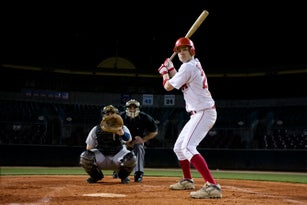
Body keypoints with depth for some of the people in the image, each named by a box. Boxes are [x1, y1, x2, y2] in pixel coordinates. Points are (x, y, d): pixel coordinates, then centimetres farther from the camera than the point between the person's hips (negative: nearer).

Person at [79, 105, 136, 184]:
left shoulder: (122, 128, -11)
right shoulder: (96, 130, -7)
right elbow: (89, 148, -2)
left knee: (131, 157, -32)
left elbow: (129, 139, -35)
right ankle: (96, 176, 5)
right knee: (84, 157, -27)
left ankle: (123, 176, 3)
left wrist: (122, 133, -56)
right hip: (101, 154, 1)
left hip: (118, 154, -1)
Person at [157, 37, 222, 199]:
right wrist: (170, 68, 22)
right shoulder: (194, 64, 15)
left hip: (203, 113, -10)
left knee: (188, 147, -27)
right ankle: (187, 181, 37)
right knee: (179, 147, 21)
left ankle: (212, 186, -37)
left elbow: (168, 87, -7)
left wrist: (164, 73, 10)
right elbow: (179, 81, 28)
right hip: (199, 114, 10)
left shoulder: (188, 67, -14)